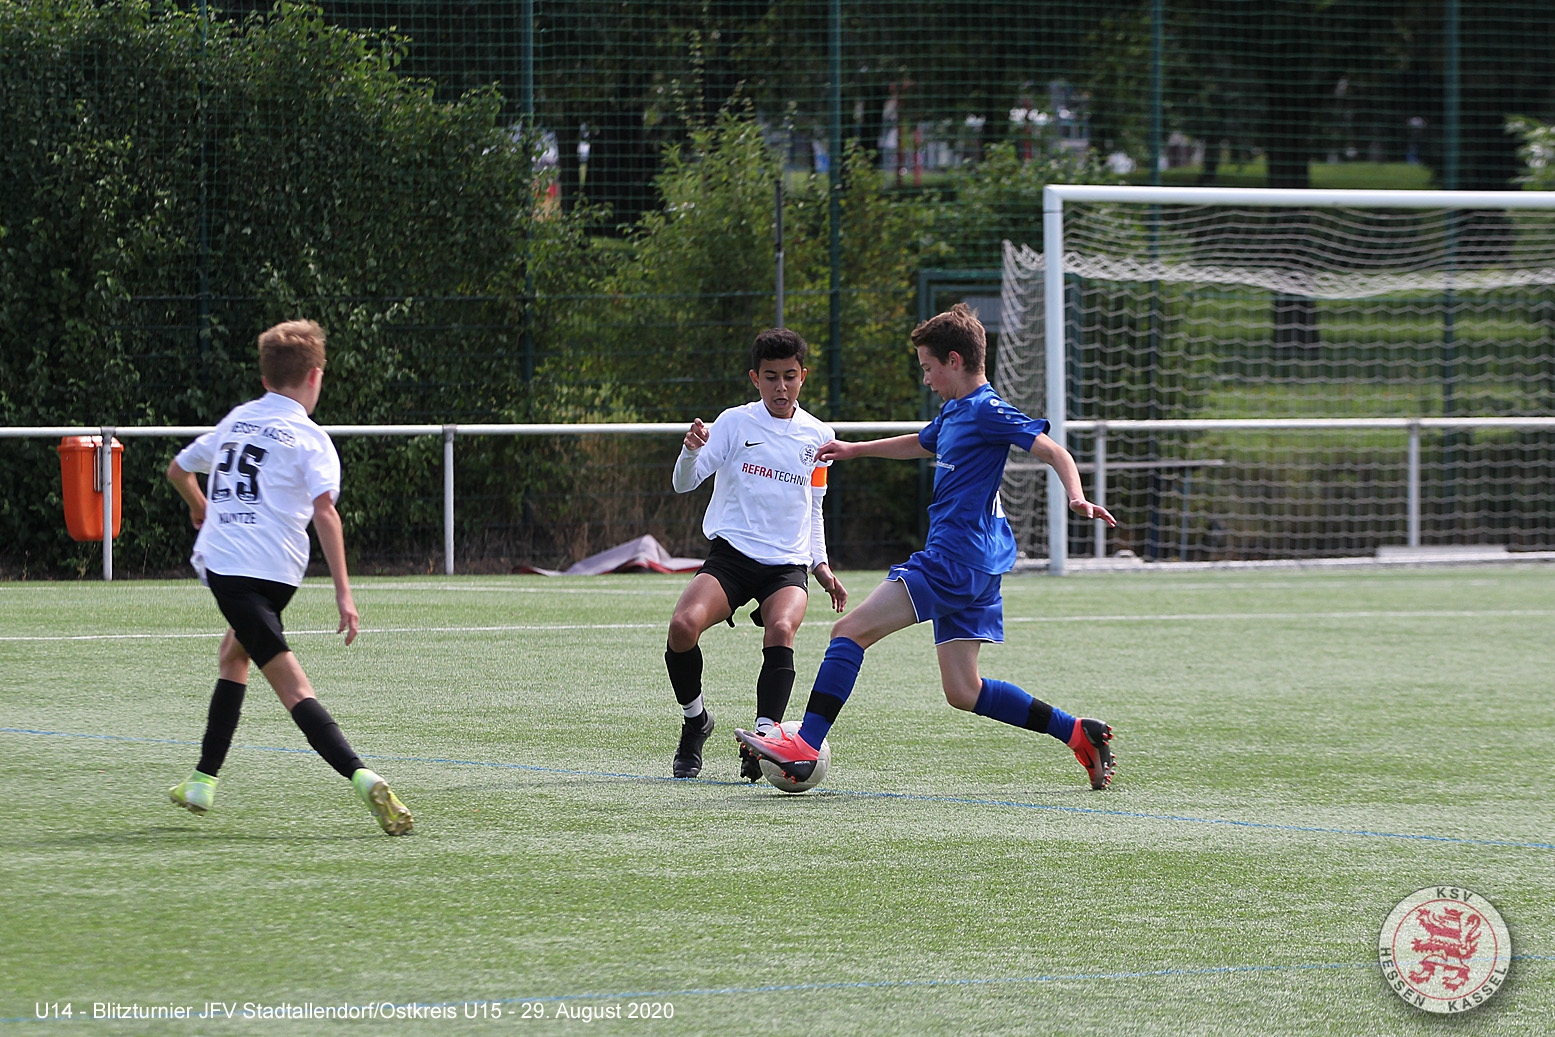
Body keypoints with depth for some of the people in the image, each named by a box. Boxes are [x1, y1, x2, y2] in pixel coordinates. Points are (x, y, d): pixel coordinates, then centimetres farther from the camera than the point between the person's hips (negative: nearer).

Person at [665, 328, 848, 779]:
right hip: (731, 553, -2)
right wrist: (691, 450, -25)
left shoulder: (817, 436, 12)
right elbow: (684, 483, -4)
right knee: (684, 625, -27)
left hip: (788, 565, 2)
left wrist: (822, 568, 15)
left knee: (781, 629, -31)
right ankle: (694, 721, -1)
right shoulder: (735, 423, 2)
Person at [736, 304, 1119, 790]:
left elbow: (1054, 452, -17)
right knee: (963, 692, 8)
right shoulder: (954, 412, 19)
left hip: (952, 561, -10)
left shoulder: (986, 411, -10)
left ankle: (804, 748, -19)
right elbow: (920, 444, 41)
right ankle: (1079, 733, 9)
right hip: (974, 568, 10)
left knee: (850, 630, -13)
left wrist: (1077, 498, -35)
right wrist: (853, 450, 50)